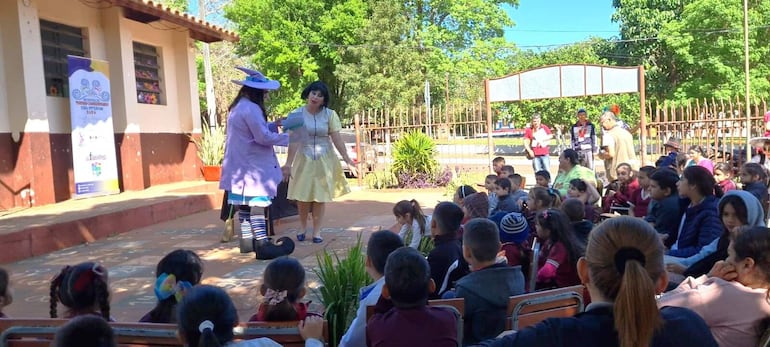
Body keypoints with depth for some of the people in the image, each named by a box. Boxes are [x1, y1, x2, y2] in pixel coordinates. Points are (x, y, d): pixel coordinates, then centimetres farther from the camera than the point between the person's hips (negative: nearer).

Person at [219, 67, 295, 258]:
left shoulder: (238, 107, 16)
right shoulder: (251, 109, -17)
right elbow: (263, 137, -19)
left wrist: (274, 124, 13)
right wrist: (286, 137, -8)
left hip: (240, 165, 10)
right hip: (252, 165, -10)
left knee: (245, 203, 13)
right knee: (257, 203, -10)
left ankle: (247, 240, 20)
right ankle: (262, 244, -10)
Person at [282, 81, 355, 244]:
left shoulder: (330, 114, -5)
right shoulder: (297, 114, -7)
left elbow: (337, 139, -7)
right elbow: (294, 141, -12)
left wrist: (347, 160, -13)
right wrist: (288, 164, -16)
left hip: (324, 160, 1)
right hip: (304, 159, 0)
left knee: (320, 196, 5)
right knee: (303, 196, 7)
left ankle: (317, 231, 17)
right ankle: (303, 227, 29)